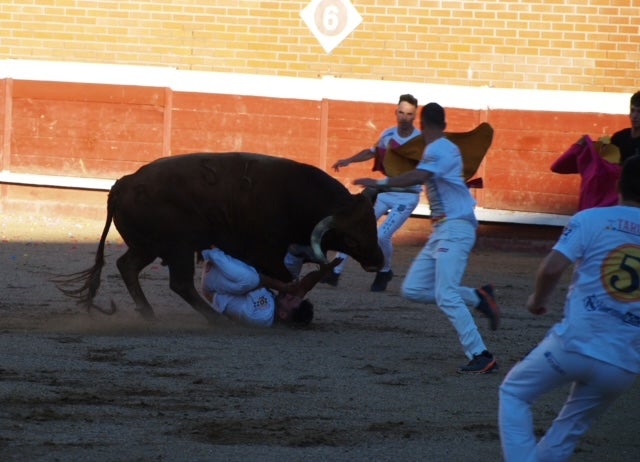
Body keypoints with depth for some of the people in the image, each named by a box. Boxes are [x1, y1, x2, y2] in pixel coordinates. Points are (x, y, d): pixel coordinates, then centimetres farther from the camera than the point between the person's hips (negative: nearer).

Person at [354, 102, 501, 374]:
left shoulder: (439, 150, -13)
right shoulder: (443, 149, 17)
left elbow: (418, 177, -30)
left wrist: (381, 183, -34)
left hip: (456, 228, -10)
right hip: (441, 230, 10)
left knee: (445, 295, -20)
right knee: (413, 289, 6)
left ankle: (480, 356, -20)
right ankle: (478, 298, 9)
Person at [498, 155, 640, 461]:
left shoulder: (591, 219, -2)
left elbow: (553, 267, -11)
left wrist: (539, 299, 8)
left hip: (574, 343, -3)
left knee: (514, 394, 19)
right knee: (571, 429, 23)